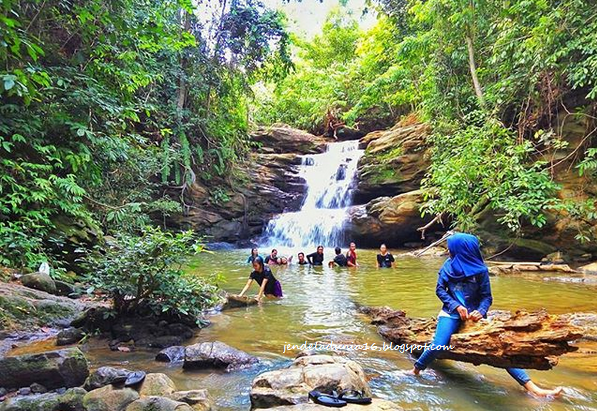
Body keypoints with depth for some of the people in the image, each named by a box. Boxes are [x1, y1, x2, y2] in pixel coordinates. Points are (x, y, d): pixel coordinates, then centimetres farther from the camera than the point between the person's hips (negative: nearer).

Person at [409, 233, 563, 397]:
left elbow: (487, 297, -3)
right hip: (452, 312, 0)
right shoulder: (448, 265, -3)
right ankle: (415, 371, 0)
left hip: (474, 313, 0)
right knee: (437, 346, -21)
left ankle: (533, 388, -7)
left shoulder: (480, 269, -9)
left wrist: (480, 312, -24)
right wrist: (456, 306, -15)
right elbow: (440, 289, -1)